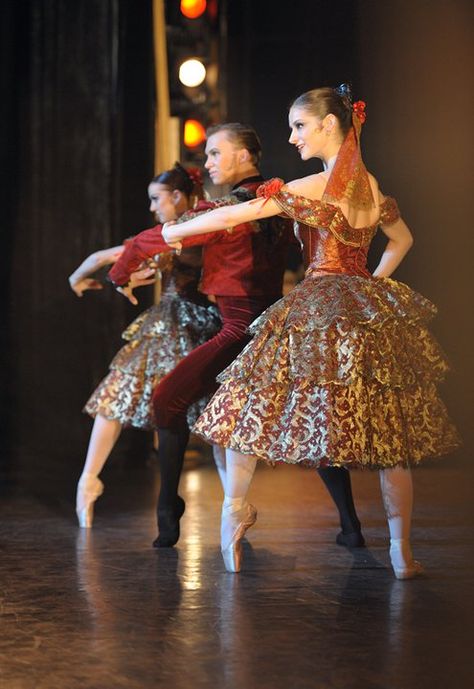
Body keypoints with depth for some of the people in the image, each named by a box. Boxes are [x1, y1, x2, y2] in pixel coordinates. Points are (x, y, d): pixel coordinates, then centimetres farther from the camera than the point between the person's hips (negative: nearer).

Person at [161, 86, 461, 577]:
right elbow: (402, 239, 29)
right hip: (374, 313, 7)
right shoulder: (372, 188, 11)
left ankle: (235, 505, 15)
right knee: (387, 429, 5)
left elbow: (233, 216, -9)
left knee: (251, 400, 11)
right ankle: (401, 552, 6)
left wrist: (174, 232, 3)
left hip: (318, 311, -6)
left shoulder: (313, 188, -10)